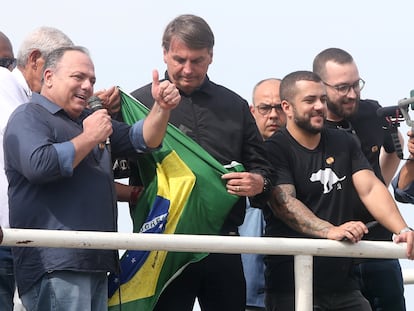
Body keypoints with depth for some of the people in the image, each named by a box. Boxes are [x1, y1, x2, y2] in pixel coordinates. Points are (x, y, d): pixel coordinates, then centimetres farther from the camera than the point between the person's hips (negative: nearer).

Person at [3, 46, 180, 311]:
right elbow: (38, 165, -21)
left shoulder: (91, 120, 25)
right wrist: (89, 138, -9)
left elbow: (142, 140, 23)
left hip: (96, 260, 9)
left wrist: (162, 108, 3)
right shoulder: (29, 117, -2)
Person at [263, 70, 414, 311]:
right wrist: (330, 231, -34)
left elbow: (370, 189, 4)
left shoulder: (344, 143, 15)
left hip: (344, 284, 5)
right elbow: (284, 202, -18)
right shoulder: (274, 150, -5)